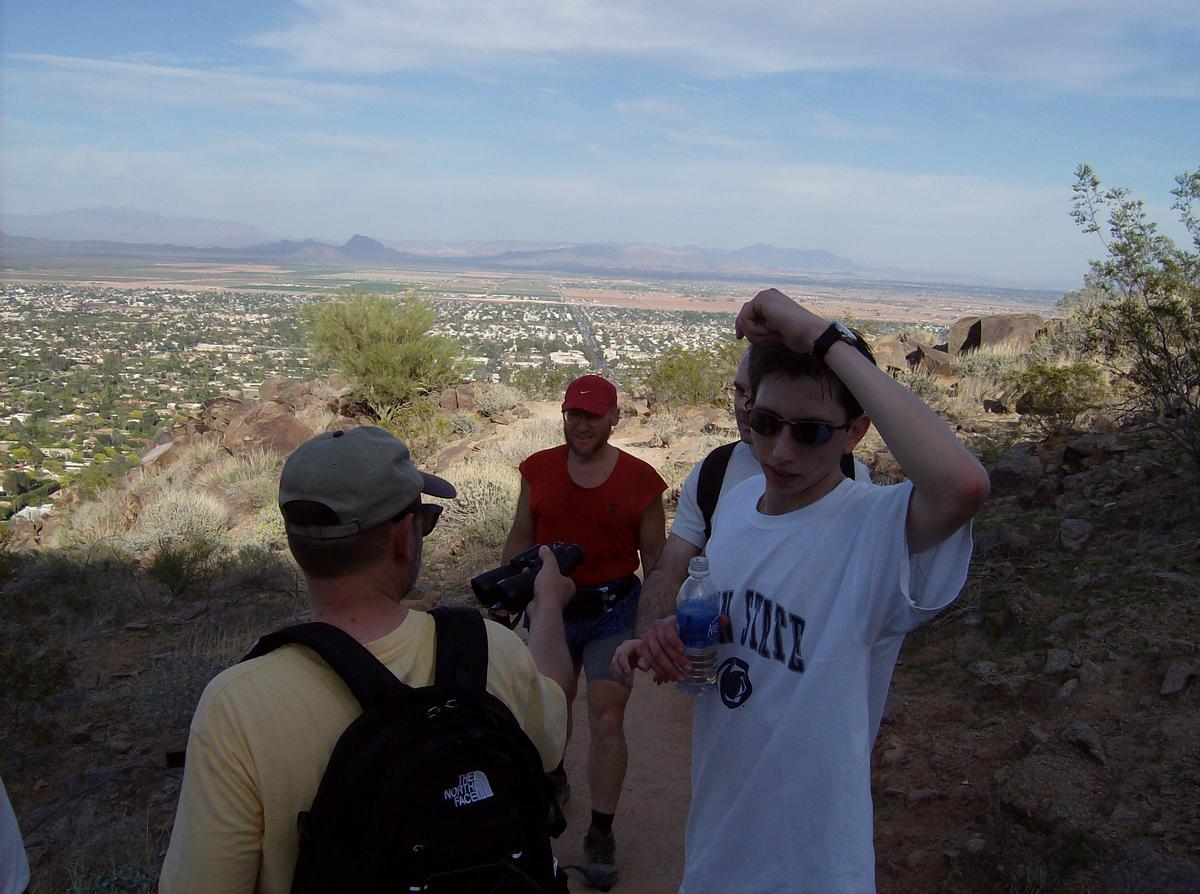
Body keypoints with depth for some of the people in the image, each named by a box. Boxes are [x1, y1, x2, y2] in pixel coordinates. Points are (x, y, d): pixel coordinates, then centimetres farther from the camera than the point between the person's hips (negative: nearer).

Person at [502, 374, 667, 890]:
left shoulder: (640, 479, -8)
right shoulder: (539, 469, -2)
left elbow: (655, 556, -1)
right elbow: (520, 538, 7)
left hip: (612, 612, -3)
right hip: (549, 608, 3)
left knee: (607, 720, -5)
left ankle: (601, 836, 10)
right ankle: (553, 779, 51)